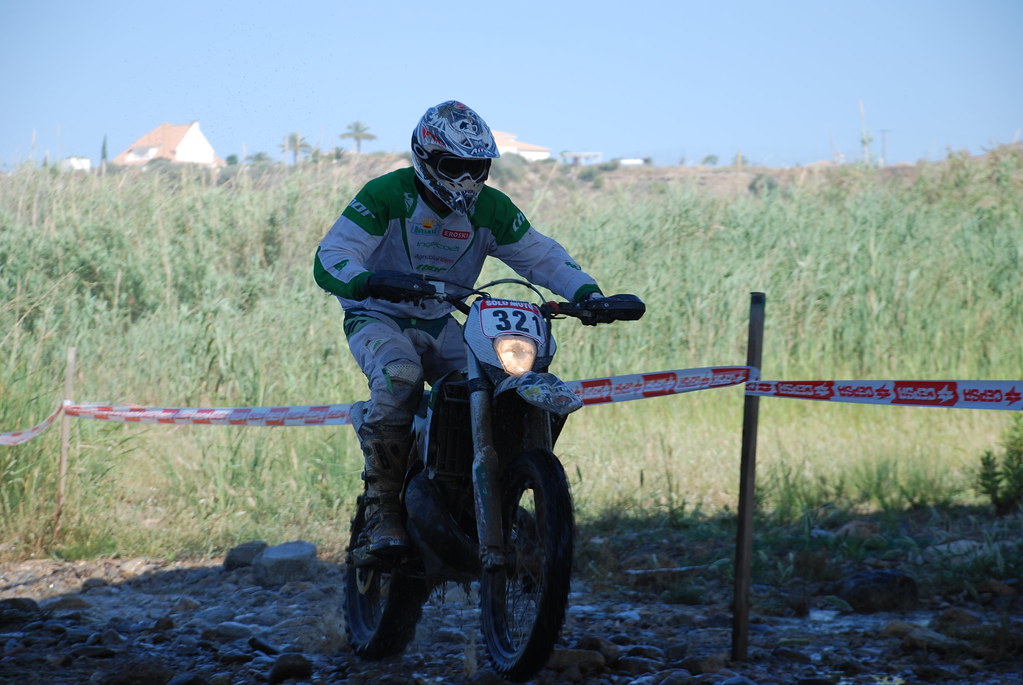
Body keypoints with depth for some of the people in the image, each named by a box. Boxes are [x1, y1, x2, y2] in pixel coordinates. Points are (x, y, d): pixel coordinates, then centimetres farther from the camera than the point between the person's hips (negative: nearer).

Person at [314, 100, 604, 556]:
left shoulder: (490, 208, -1)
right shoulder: (386, 195, -17)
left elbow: (540, 255, 0)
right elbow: (328, 260, -25)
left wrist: (587, 292, -20)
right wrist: (369, 281, -47)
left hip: (441, 325, 5)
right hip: (378, 318, -5)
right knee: (399, 376, -37)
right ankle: (382, 507, -29)